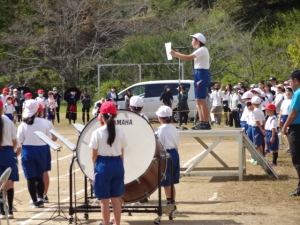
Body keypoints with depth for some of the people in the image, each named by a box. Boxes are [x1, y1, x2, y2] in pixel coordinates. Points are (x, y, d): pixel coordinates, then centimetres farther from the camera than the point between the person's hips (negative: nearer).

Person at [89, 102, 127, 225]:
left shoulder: (97, 132, -10)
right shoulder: (120, 132, 0)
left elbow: (94, 154, -5)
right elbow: (121, 153, 6)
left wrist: (95, 168, 9)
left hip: (103, 165, -4)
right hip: (117, 164, 4)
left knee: (105, 199, 4)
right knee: (116, 198, 12)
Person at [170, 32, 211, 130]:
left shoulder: (202, 50, -13)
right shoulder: (200, 50, 21)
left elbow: (189, 57, -22)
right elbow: (190, 57, 14)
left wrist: (175, 54, -16)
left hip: (202, 75, -11)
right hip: (199, 74, 11)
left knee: (202, 100, -12)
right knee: (198, 101, 10)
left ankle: (206, 123, -13)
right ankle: (202, 122, 11)